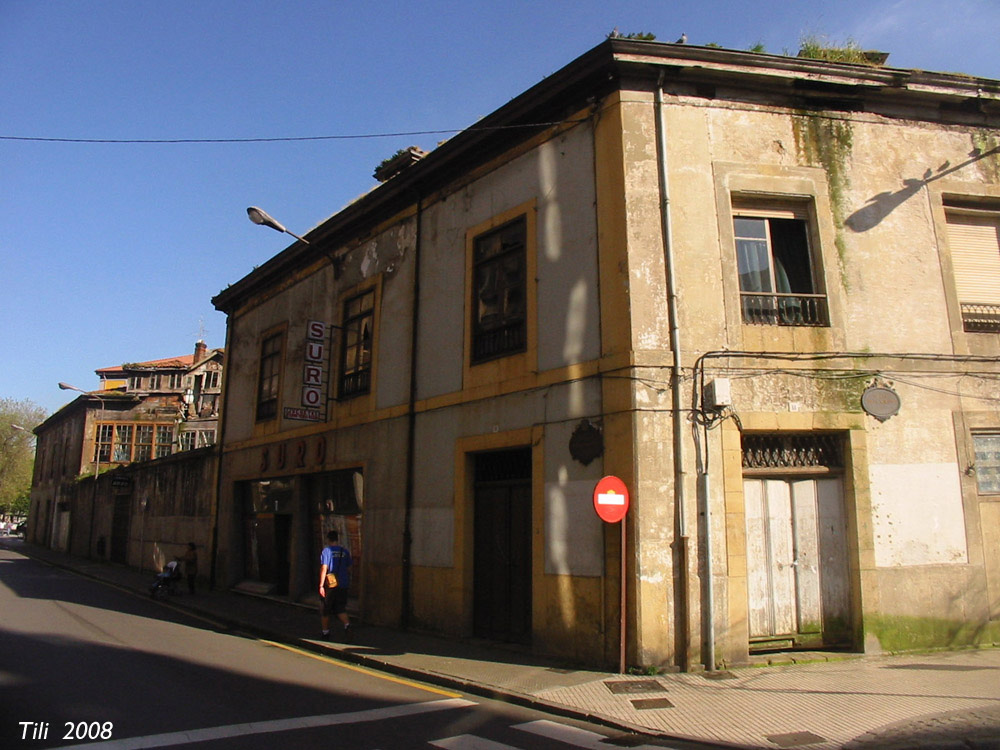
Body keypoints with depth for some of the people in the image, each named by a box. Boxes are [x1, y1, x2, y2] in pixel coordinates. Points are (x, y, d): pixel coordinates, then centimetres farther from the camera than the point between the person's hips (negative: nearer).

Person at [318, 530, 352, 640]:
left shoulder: (326, 551, -8)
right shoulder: (345, 551, 7)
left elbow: (324, 569, -14)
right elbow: (349, 569, 10)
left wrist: (321, 585, -13)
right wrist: (347, 583, 22)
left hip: (329, 585, -4)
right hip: (343, 585, 4)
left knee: (325, 611, 11)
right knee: (340, 609, 10)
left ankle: (326, 633, 17)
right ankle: (347, 624, -15)